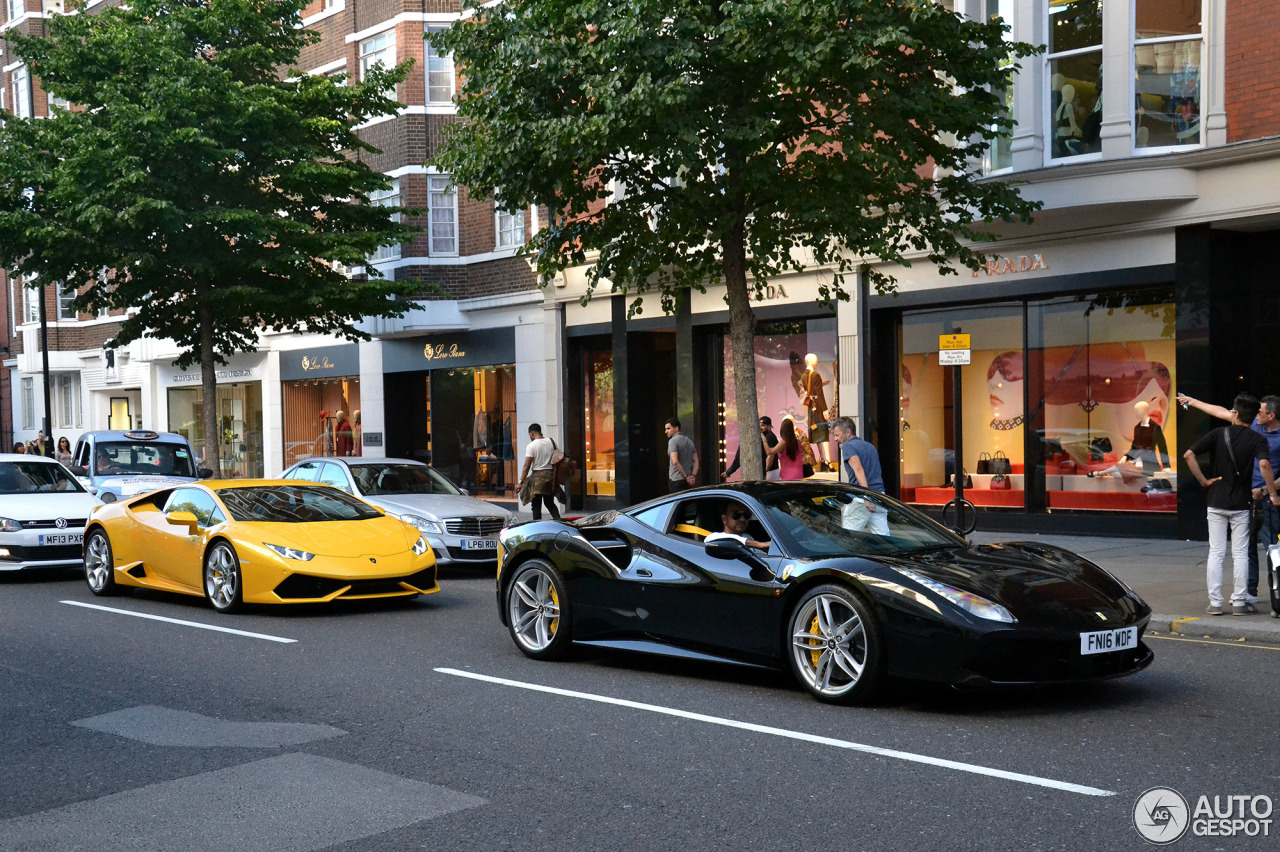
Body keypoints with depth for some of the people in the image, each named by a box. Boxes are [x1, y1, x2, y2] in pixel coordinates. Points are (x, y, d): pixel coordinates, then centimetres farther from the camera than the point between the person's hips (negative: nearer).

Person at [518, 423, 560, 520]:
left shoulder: (531, 446, -10)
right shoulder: (551, 442, 6)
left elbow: (527, 466, -14)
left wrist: (521, 482, -13)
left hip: (537, 475, -6)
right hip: (550, 474, 6)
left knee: (536, 505, 1)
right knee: (550, 503, 18)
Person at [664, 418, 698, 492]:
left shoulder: (673, 440, -10)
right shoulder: (689, 440, 15)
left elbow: (675, 461, -20)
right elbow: (695, 460, 11)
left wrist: (686, 477, -15)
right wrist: (693, 475, -1)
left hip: (676, 480, -8)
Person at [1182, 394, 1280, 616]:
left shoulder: (1218, 434, 0)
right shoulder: (1257, 439, -5)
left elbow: (1188, 455, -9)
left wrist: (1203, 480, -3)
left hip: (1216, 503, 1)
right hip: (1241, 504, -1)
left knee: (1216, 553, 5)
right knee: (1240, 554, 6)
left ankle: (1215, 602, 5)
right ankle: (1239, 602, 8)